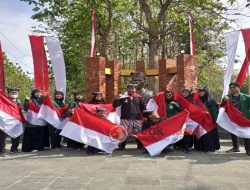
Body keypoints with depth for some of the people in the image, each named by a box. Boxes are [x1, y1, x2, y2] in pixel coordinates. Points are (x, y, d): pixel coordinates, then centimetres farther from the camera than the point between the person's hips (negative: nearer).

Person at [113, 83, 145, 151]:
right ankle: (122, 146, 15)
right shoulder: (123, 97, 2)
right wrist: (117, 99, -20)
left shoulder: (139, 98, 6)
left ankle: (140, 145, 27)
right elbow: (115, 105, -2)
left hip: (137, 119, 1)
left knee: (138, 133, 10)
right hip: (125, 119, -1)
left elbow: (143, 108, 11)